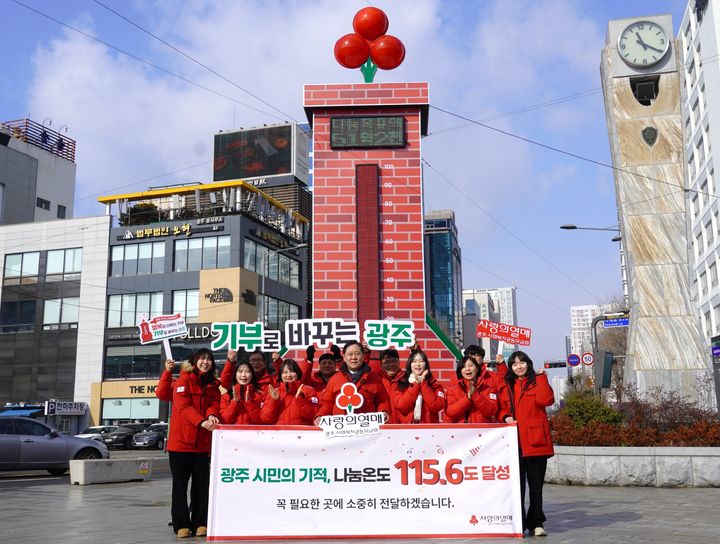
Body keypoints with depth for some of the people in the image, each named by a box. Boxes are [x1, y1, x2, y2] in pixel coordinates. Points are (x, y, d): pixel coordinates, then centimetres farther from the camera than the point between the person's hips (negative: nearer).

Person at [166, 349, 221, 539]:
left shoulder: (213, 384, 14)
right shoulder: (184, 380, -4)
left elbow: (214, 403, 0)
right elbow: (184, 405, -16)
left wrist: (212, 415, -24)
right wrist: (201, 421, -31)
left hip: (202, 442, 5)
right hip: (181, 439, -5)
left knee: (202, 484, 6)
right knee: (180, 484, 2)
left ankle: (200, 523, 14)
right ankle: (181, 525, 8)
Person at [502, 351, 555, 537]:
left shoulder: (537, 382, 7)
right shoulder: (507, 386, 15)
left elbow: (545, 400, -12)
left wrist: (541, 377, -7)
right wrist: (506, 417, -2)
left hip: (535, 441, -1)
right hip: (514, 441, 2)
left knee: (536, 485, 5)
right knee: (517, 485, 0)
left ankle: (536, 524, 14)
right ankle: (518, 524, 7)